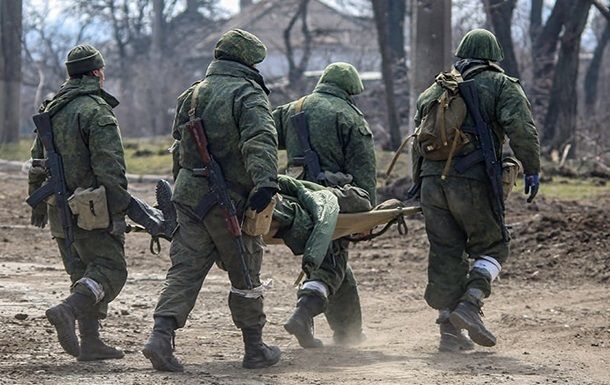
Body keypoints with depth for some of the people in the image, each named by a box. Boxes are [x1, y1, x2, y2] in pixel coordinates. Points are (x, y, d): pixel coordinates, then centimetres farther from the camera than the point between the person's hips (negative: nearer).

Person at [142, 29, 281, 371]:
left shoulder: (193, 94, 15)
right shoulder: (248, 95, -8)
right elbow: (260, 140, -25)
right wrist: (266, 181, -37)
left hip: (189, 193, 6)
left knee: (185, 269, 4)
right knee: (246, 273, 7)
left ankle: (161, 336, -13)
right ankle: (255, 349, 16)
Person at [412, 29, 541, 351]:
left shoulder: (435, 90, 22)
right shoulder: (501, 86, 6)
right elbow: (521, 127, -10)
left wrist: (419, 182, 29)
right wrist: (531, 169, -8)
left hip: (432, 180, 5)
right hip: (472, 182, -5)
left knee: (446, 254, 8)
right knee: (492, 248, 9)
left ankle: (450, 330, 7)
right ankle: (469, 303, -12)